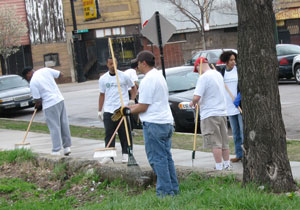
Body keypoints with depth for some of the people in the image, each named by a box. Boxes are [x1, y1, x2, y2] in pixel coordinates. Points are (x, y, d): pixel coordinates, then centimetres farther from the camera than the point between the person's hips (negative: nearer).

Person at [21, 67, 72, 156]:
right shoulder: (45, 70, 5)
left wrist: (37, 105, 14)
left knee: (54, 128, -2)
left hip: (49, 105, -6)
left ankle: (56, 151, 1)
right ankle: (67, 147, 17)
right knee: (64, 124, 11)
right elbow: (61, 75, 11)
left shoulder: (33, 83, -10)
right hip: (60, 99, 6)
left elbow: (38, 100, -8)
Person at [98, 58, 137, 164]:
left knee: (124, 133, 2)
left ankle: (126, 154, 11)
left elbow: (133, 88, 11)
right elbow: (102, 95, 13)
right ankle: (109, 156, 0)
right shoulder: (103, 78, 7)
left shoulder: (124, 76, 1)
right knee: (109, 134, -2)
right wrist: (100, 110, 9)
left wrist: (132, 100, -3)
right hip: (108, 110, 2)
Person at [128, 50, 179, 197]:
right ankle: (173, 189, 18)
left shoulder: (148, 80, -14)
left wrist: (129, 111, 3)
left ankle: (165, 191, -5)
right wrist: (129, 107, 24)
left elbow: (143, 107, -13)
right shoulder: (159, 75, 18)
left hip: (154, 124, -10)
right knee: (166, 157, 14)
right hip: (166, 123, 10)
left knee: (157, 158, -6)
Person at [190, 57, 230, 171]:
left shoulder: (203, 77, -15)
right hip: (222, 112, 8)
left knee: (215, 143, -5)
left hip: (210, 114, -8)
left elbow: (196, 97, -22)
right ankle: (227, 165, 20)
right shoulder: (218, 74, 12)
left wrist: (193, 103, 0)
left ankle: (219, 167, -4)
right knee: (224, 142, 14)